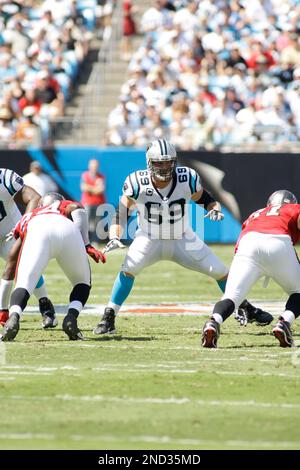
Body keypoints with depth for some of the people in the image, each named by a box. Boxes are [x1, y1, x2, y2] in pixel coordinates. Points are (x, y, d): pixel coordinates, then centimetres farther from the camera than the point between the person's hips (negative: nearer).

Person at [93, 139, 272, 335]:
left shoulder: (187, 179, -18)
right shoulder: (138, 183, -21)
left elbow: (204, 198, 0)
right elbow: (120, 213, -12)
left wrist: (215, 209, -21)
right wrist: (114, 237, -27)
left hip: (183, 240, 1)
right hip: (149, 239, -1)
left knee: (220, 271, -2)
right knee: (128, 269, -27)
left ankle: (246, 308, 21)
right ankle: (108, 319, -18)